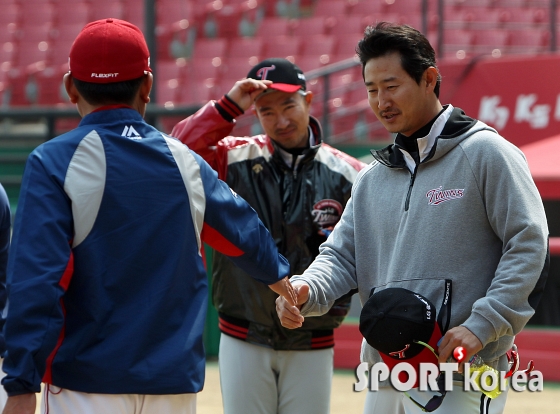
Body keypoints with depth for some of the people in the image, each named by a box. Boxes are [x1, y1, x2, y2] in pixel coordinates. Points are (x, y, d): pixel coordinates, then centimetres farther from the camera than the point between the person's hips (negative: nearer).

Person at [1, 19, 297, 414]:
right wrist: (278, 274, 45)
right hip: (175, 381, 4)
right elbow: (246, 232, 24)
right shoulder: (185, 161, 7)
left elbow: (35, 281, -15)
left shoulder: (54, 163, -7)